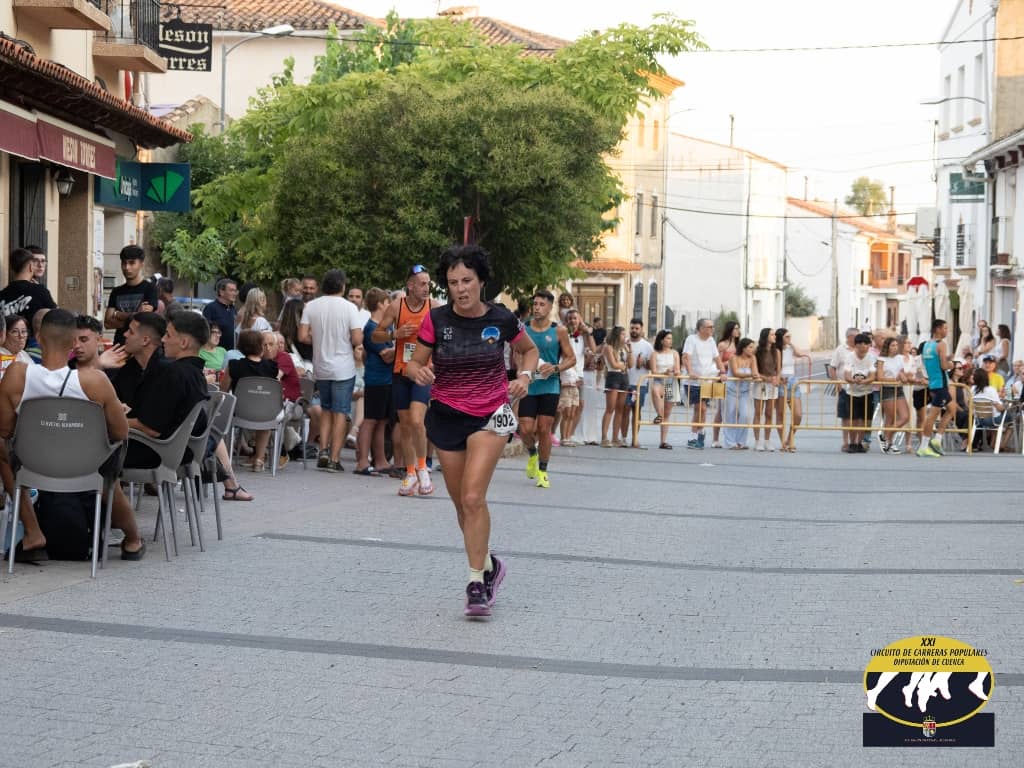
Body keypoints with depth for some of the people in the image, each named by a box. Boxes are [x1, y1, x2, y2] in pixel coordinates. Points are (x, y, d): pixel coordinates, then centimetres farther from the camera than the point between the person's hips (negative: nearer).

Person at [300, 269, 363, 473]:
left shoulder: (311, 306, -2)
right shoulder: (348, 307, -12)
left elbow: (303, 336, -5)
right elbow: (357, 339, -15)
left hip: (321, 368, 4)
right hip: (343, 368, -4)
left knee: (326, 409, 20)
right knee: (341, 413, 2)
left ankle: (323, 451, 8)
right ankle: (334, 459, 0)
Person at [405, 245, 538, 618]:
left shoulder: (502, 319, -7)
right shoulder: (436, 320, -8)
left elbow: (530, 350, 12)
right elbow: (414, 364, 0)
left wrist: (525, 376, -8)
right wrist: (419, 373, -24)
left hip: (490, 415, -2)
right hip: (446, 415, 3)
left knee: (473, 498, -18)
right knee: (462, 504, 11)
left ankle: (477, 581, -11)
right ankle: (489, 564, 34)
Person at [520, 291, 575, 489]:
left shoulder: (559, 331, -1)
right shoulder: (524, 329, 3)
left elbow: (571, 359, 3)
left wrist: (555, 368, -14)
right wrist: (521, 370, -3)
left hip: (550, 386, -1)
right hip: (528, 386, 1)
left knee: (544, 429, -2)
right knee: (526, 429, -5)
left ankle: (542, 471, 12)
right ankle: (532, 454, 28)